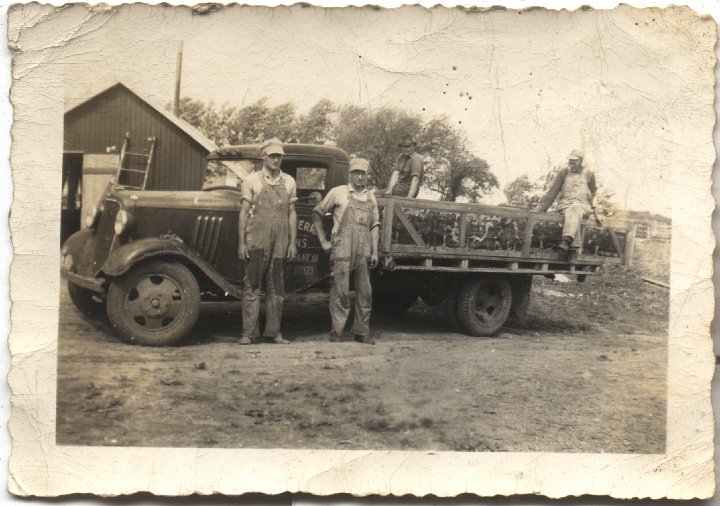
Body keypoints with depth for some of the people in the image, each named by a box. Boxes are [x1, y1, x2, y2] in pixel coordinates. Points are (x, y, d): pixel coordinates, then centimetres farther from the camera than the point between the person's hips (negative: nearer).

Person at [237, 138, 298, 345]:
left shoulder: (289, 182, 11)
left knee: (276, 288, 7)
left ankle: (274, 331, 13)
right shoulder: (252, 180, 3)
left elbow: (291, 213, 12)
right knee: (252, 286, -2)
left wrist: (292, 242, 6)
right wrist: (242, 242, -3)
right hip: (256, 240, -3)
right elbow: (244, 212, 2)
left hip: (280, 242, 3)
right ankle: (248, 332, 2)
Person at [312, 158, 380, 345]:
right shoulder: (338, 192, 4)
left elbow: (374, 226, 17)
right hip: (342, 249, -4)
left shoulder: (370, 198, 16)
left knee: (365, 292, 5)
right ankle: (336, 332, 1)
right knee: (340, 292, -5)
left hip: (364, 251, 4)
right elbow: (317, 214, 8)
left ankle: (362, 332, 14)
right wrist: (323, 241, 2)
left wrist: (374, 252, 8)